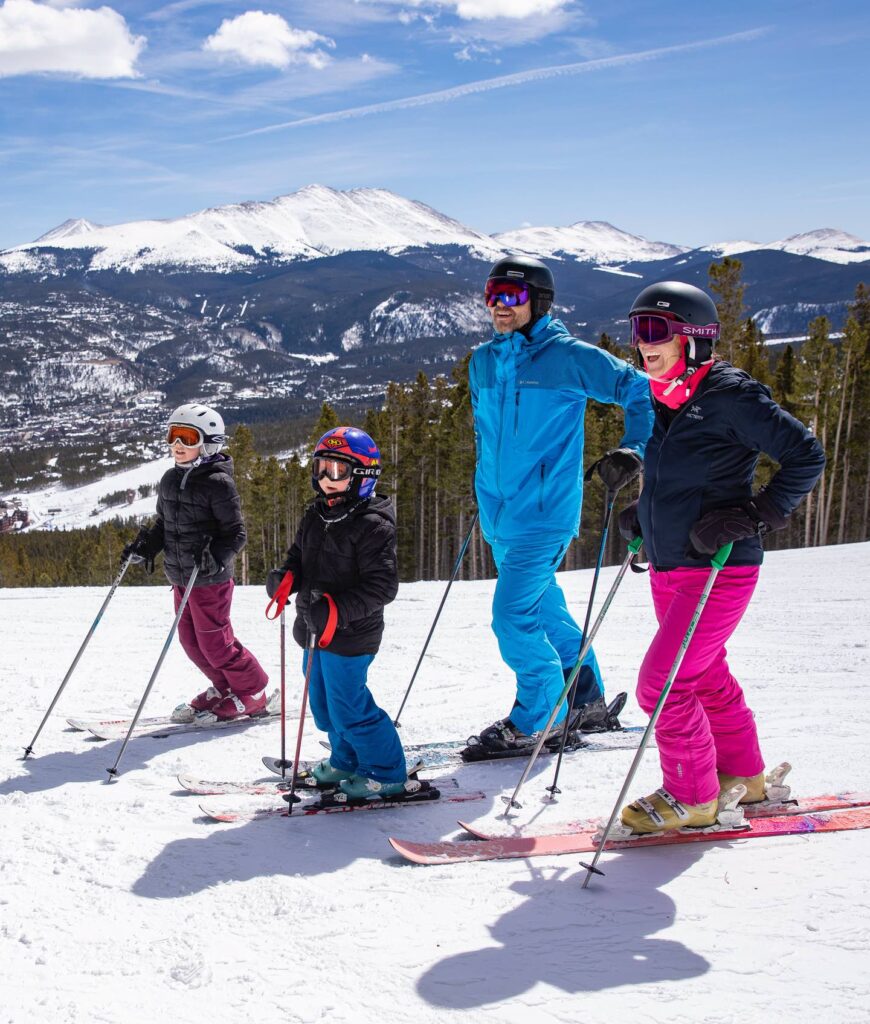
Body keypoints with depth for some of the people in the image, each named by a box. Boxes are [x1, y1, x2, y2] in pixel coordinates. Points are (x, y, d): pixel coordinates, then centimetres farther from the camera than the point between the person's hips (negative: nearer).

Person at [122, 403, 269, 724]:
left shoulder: (218, 483, -15)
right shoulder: (170, 480, 8)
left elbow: (235, 533, -15)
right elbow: (164, 524, 18)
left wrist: (214, 557, -30)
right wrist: (146, 546, 2)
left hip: (211, 579, -8)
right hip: (180, 577, 8)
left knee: (214, 643, -2)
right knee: (191, 641, 14)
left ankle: (252, 693, 15)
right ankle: (224, 688, 32)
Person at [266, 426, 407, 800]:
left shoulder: (373, 525, -18)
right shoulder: (315, 516, 8)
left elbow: (381, 585, -22)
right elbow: (299, 556, 19)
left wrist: (338, 610, -30)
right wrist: (286, 578, -4)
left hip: (349, 635, -9)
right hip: (317, 629, 9)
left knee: (349, 708, -4)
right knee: (324, 703, 19)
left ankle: (386, 773, 12)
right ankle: (347, 761, 39)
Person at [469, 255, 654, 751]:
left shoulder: (568, 356, -9)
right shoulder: (483, 362, 10)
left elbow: (640, 390, -5)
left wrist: (633, 450, -17)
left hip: (545, 511, -7)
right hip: (500, 515, 7)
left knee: (513, 617, -11)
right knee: (546, 610, 16)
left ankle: (537, 719, 6)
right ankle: (587, 704, 31)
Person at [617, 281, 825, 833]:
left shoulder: (730, 394, -15)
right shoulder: (661, 400, 9)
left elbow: (806, 454, -13)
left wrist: (756, 516, -19)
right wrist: (642, 514, 10)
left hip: (720, 571, -8)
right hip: (669, 569, 8)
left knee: (661, 684, -10)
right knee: (707, 678, 18)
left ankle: (692, 797, 7)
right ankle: (743, 776, 36)